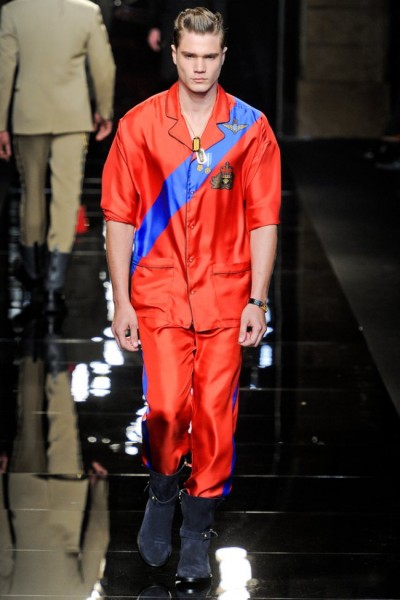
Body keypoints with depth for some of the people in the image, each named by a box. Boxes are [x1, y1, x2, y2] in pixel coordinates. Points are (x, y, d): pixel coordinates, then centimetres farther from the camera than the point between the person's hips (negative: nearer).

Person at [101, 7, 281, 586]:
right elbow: (119, 217, 3)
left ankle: (198, 528, 17)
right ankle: (162, 490, 22)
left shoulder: (251, 128, 2)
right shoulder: (140, 125, 1)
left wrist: (258, 300, -2)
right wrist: (122, 301, 0)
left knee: (214, 414, 2)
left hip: (225, 296, 1)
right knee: (166, 408, -9)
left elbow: (263, 221, 3)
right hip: (160, 293, -1)